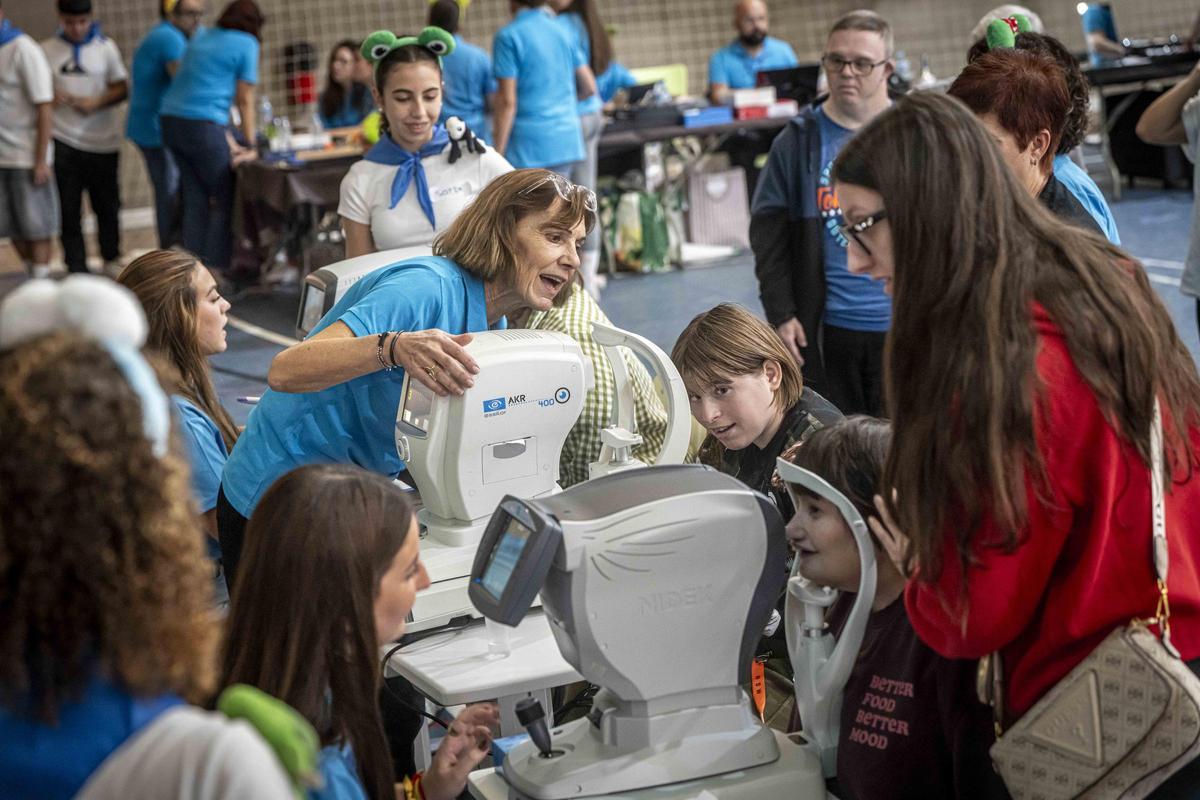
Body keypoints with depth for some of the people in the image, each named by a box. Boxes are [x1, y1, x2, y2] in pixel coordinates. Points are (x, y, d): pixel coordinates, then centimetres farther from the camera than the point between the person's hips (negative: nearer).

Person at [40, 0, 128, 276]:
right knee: (69, 209, -3)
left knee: (107, 204, 10)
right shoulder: (47, 50, 3)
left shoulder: (106, 47, 4)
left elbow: (121, 89, 5)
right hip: (64, 141, -1)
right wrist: (51, 98, -13)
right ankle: (76, 268, 4)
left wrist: (97, 102, -13)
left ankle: (111, 259, 29)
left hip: (103, 140, 1)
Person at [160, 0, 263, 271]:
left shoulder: (202, 37, 22)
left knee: (195, 198, 10)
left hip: (171, 119, 7)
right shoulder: (246, 45, 3)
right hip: (202, 125, -7)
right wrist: (250, 144, 13)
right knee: (223, 198, 2)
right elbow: (245, 101, 4)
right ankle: (216, 270, -2)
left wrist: (227, 142, 26)